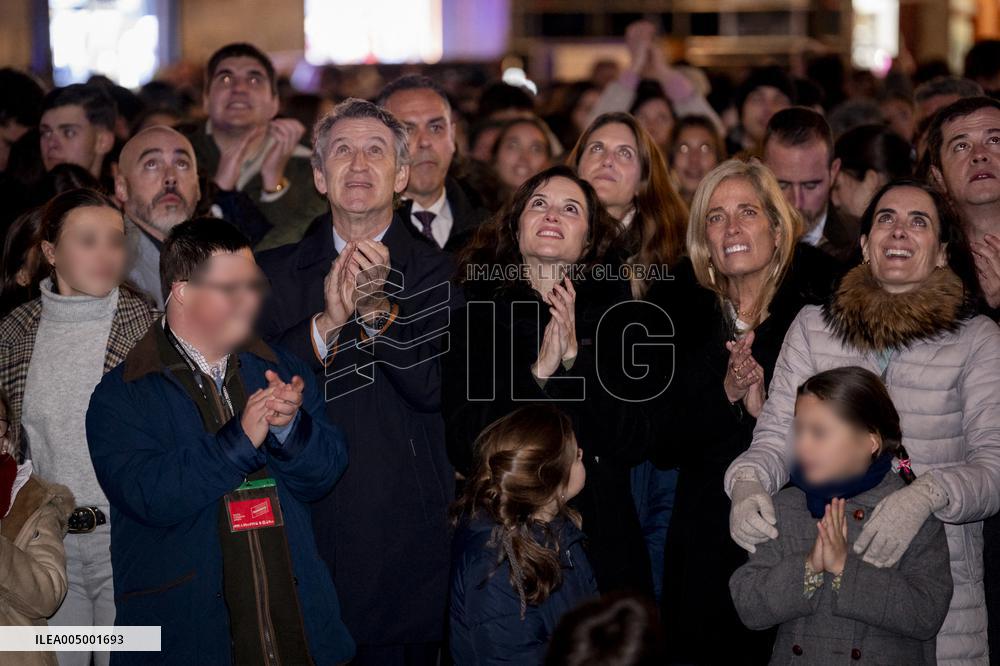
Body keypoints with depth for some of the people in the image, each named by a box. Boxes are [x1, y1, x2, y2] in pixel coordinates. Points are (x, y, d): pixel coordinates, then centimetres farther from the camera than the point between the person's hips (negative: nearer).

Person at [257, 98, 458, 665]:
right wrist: (327, 322, -17)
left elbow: (435, 389, -10)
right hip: (302, 526, 1)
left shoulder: (435, 271, 3)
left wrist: (379, 307, -23)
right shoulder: (275, 272, 7)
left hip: (405, 532, -1)